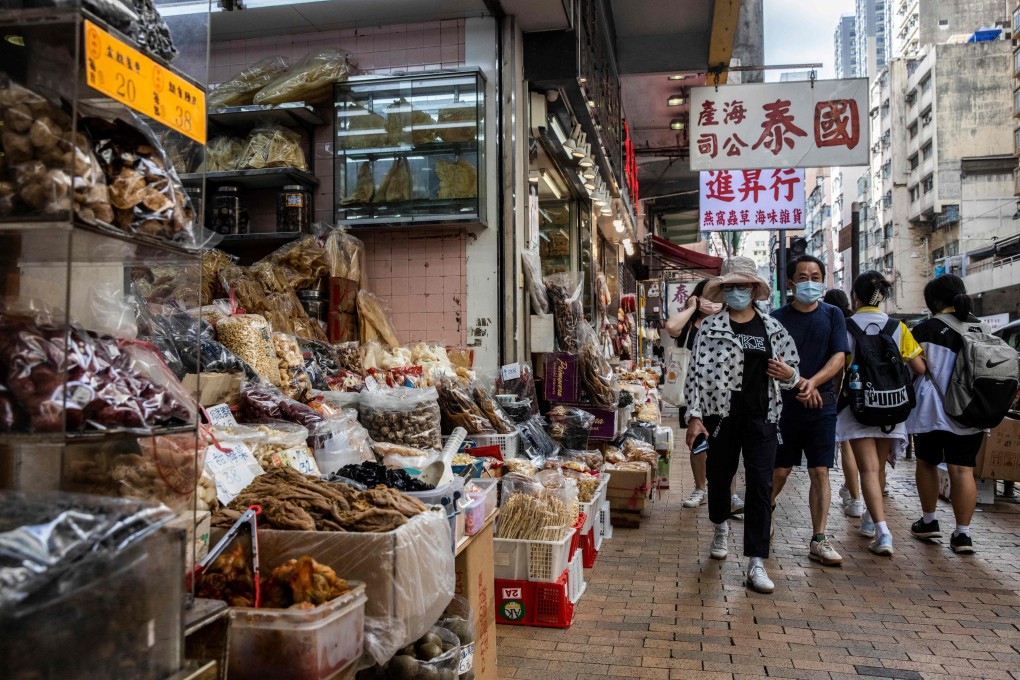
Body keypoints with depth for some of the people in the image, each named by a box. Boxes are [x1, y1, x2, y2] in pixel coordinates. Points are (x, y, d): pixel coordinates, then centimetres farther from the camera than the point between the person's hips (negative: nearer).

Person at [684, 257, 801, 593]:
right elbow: (697, 372, -6)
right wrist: (694, 416, -11)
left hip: (761, 416, 1)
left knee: (761, 485, -4)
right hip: (721, 414, -1)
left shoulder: (772, 327, 7)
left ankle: (756, 564, 1)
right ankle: (721, 526, 46)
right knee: (719, 476, 13)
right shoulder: (711, 327, -1)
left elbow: (793, 371, 16)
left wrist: (788, 374, -9)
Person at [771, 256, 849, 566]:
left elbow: (839, 357, -4)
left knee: (820, 472, 1)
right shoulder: (779, 318, 1)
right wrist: (798, 383, -21)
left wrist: (813, 382, -20)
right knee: (779, 471, 5)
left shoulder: (832, 315, 5)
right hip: (785, 403, -1)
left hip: (822, 403, 1)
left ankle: (819, 540, 8)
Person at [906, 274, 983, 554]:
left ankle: (928, 521, 24)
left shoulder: (925, 329, -9)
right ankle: (962, 533, 0)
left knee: (927, 462, 14)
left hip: (931, 410, -3)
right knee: (962, 469, 1)